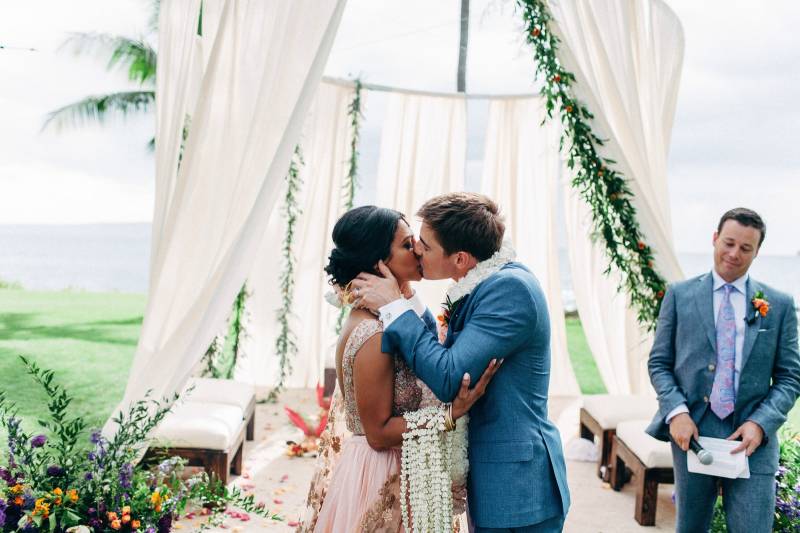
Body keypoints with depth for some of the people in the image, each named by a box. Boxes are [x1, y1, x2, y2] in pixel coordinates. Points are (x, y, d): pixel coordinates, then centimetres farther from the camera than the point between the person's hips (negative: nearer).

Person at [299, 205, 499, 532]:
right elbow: (378, 433, -20)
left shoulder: (384, 319, 2)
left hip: (397, 474, 9)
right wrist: (452, 411, -27)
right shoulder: (373, 336, -25)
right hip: (380, 484, -9)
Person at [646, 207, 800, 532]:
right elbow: (659, 363, 5)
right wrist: (676, 412, -11)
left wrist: (760, 423, -11)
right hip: (692, 433, 1)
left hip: (752, 439, 0)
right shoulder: (679, 295, 4)